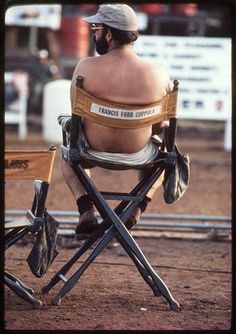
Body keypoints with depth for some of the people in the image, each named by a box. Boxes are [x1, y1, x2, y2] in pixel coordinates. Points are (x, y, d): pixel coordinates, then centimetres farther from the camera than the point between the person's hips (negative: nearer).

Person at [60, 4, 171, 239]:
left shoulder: (86, 68, -18)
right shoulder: (158, 75, -16)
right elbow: (160, 125, -3)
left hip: (94, 150, -1)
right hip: (138, 155, 1)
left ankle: (86, 209, 16)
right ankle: (139, 207, 23)